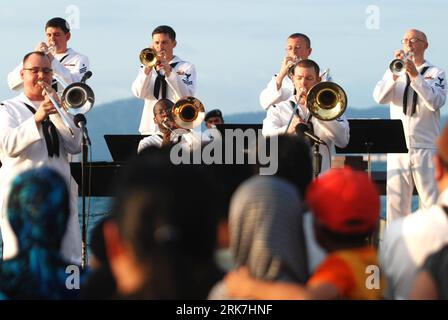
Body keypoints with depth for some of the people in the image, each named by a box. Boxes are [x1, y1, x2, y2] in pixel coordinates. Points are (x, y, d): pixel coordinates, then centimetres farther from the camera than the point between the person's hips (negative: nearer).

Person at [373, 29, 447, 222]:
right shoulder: (395, 71, 13)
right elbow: (379, 97, -4)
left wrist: (415, 76, -19)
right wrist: (395, 72, -17)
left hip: (426, 149, -3)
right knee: (395, 204, 2)